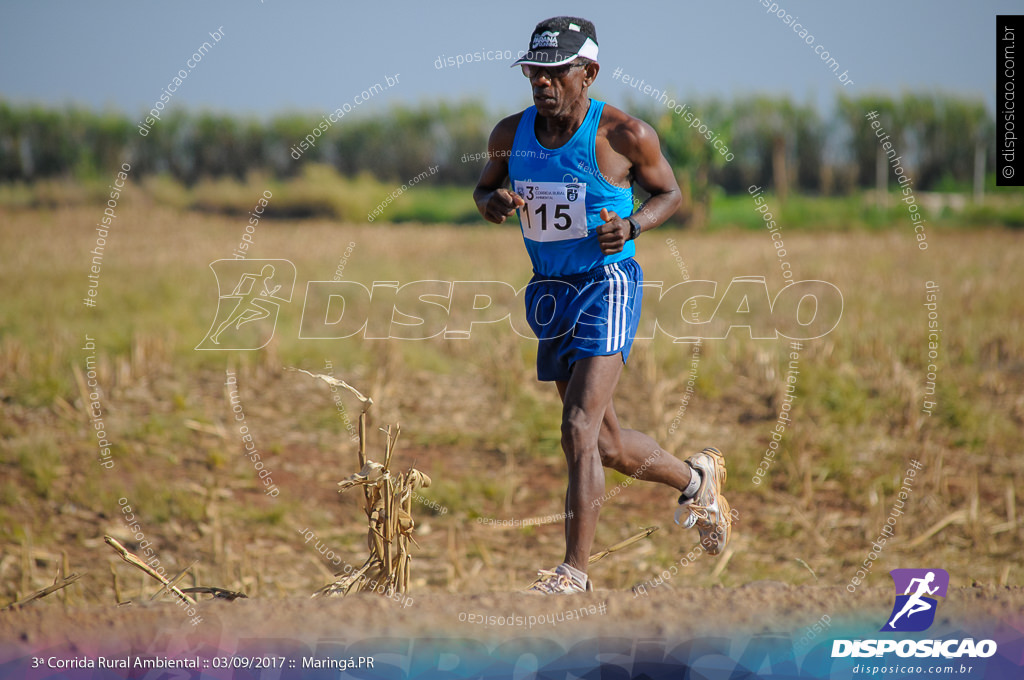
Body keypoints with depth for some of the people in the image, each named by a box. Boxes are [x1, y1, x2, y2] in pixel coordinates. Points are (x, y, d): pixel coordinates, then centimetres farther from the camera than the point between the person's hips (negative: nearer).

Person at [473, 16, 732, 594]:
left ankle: (575, 572, -13)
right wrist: (493, 203, -7)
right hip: (549, 292, 6)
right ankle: (697, 478, 43)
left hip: (607, 286, -6)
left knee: (579, 429, -18)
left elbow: (669, 192, 3)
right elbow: (485, 187, 17)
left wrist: (631, 227, -17)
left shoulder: (625, 134, -11)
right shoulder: (512, 134, 1)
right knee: (608, 446, 15)